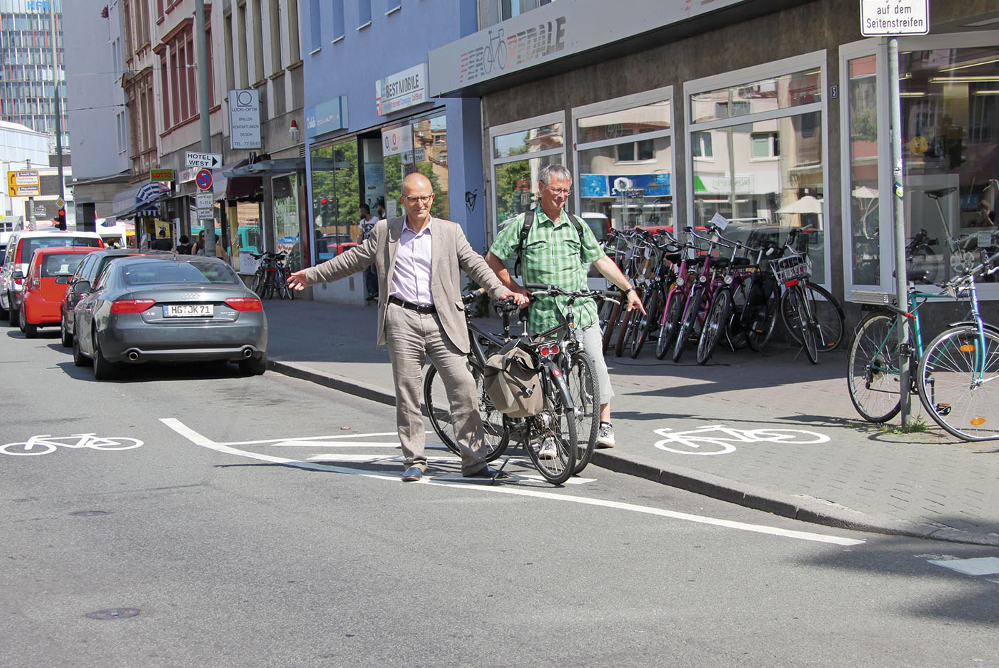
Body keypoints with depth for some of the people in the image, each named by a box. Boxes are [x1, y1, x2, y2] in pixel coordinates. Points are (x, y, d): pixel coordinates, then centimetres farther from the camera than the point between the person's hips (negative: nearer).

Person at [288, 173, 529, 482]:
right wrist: (311, 275, 22)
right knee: (407, 390, 1)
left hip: (442, 320, 0)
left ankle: (474, 461, -1)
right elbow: (352, 259, 19)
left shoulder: (450, 231, 11)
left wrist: (502, 291, -8)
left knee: (463, 386, -6)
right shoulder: (384, 231, 11)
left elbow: (475, 265, 7)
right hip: (402, 320, 0)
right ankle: (414, 461, 11)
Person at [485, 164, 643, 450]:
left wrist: (628, 290, 11)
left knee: (596, 364, -7)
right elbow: (493, 259, 6)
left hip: (581, 309, 2)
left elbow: (601, 260, 16)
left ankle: (605, 424, 6)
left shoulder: (577, 226, 12)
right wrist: (516, 289, 0)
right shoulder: (522, 224, 3)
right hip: (543, 312, -2)